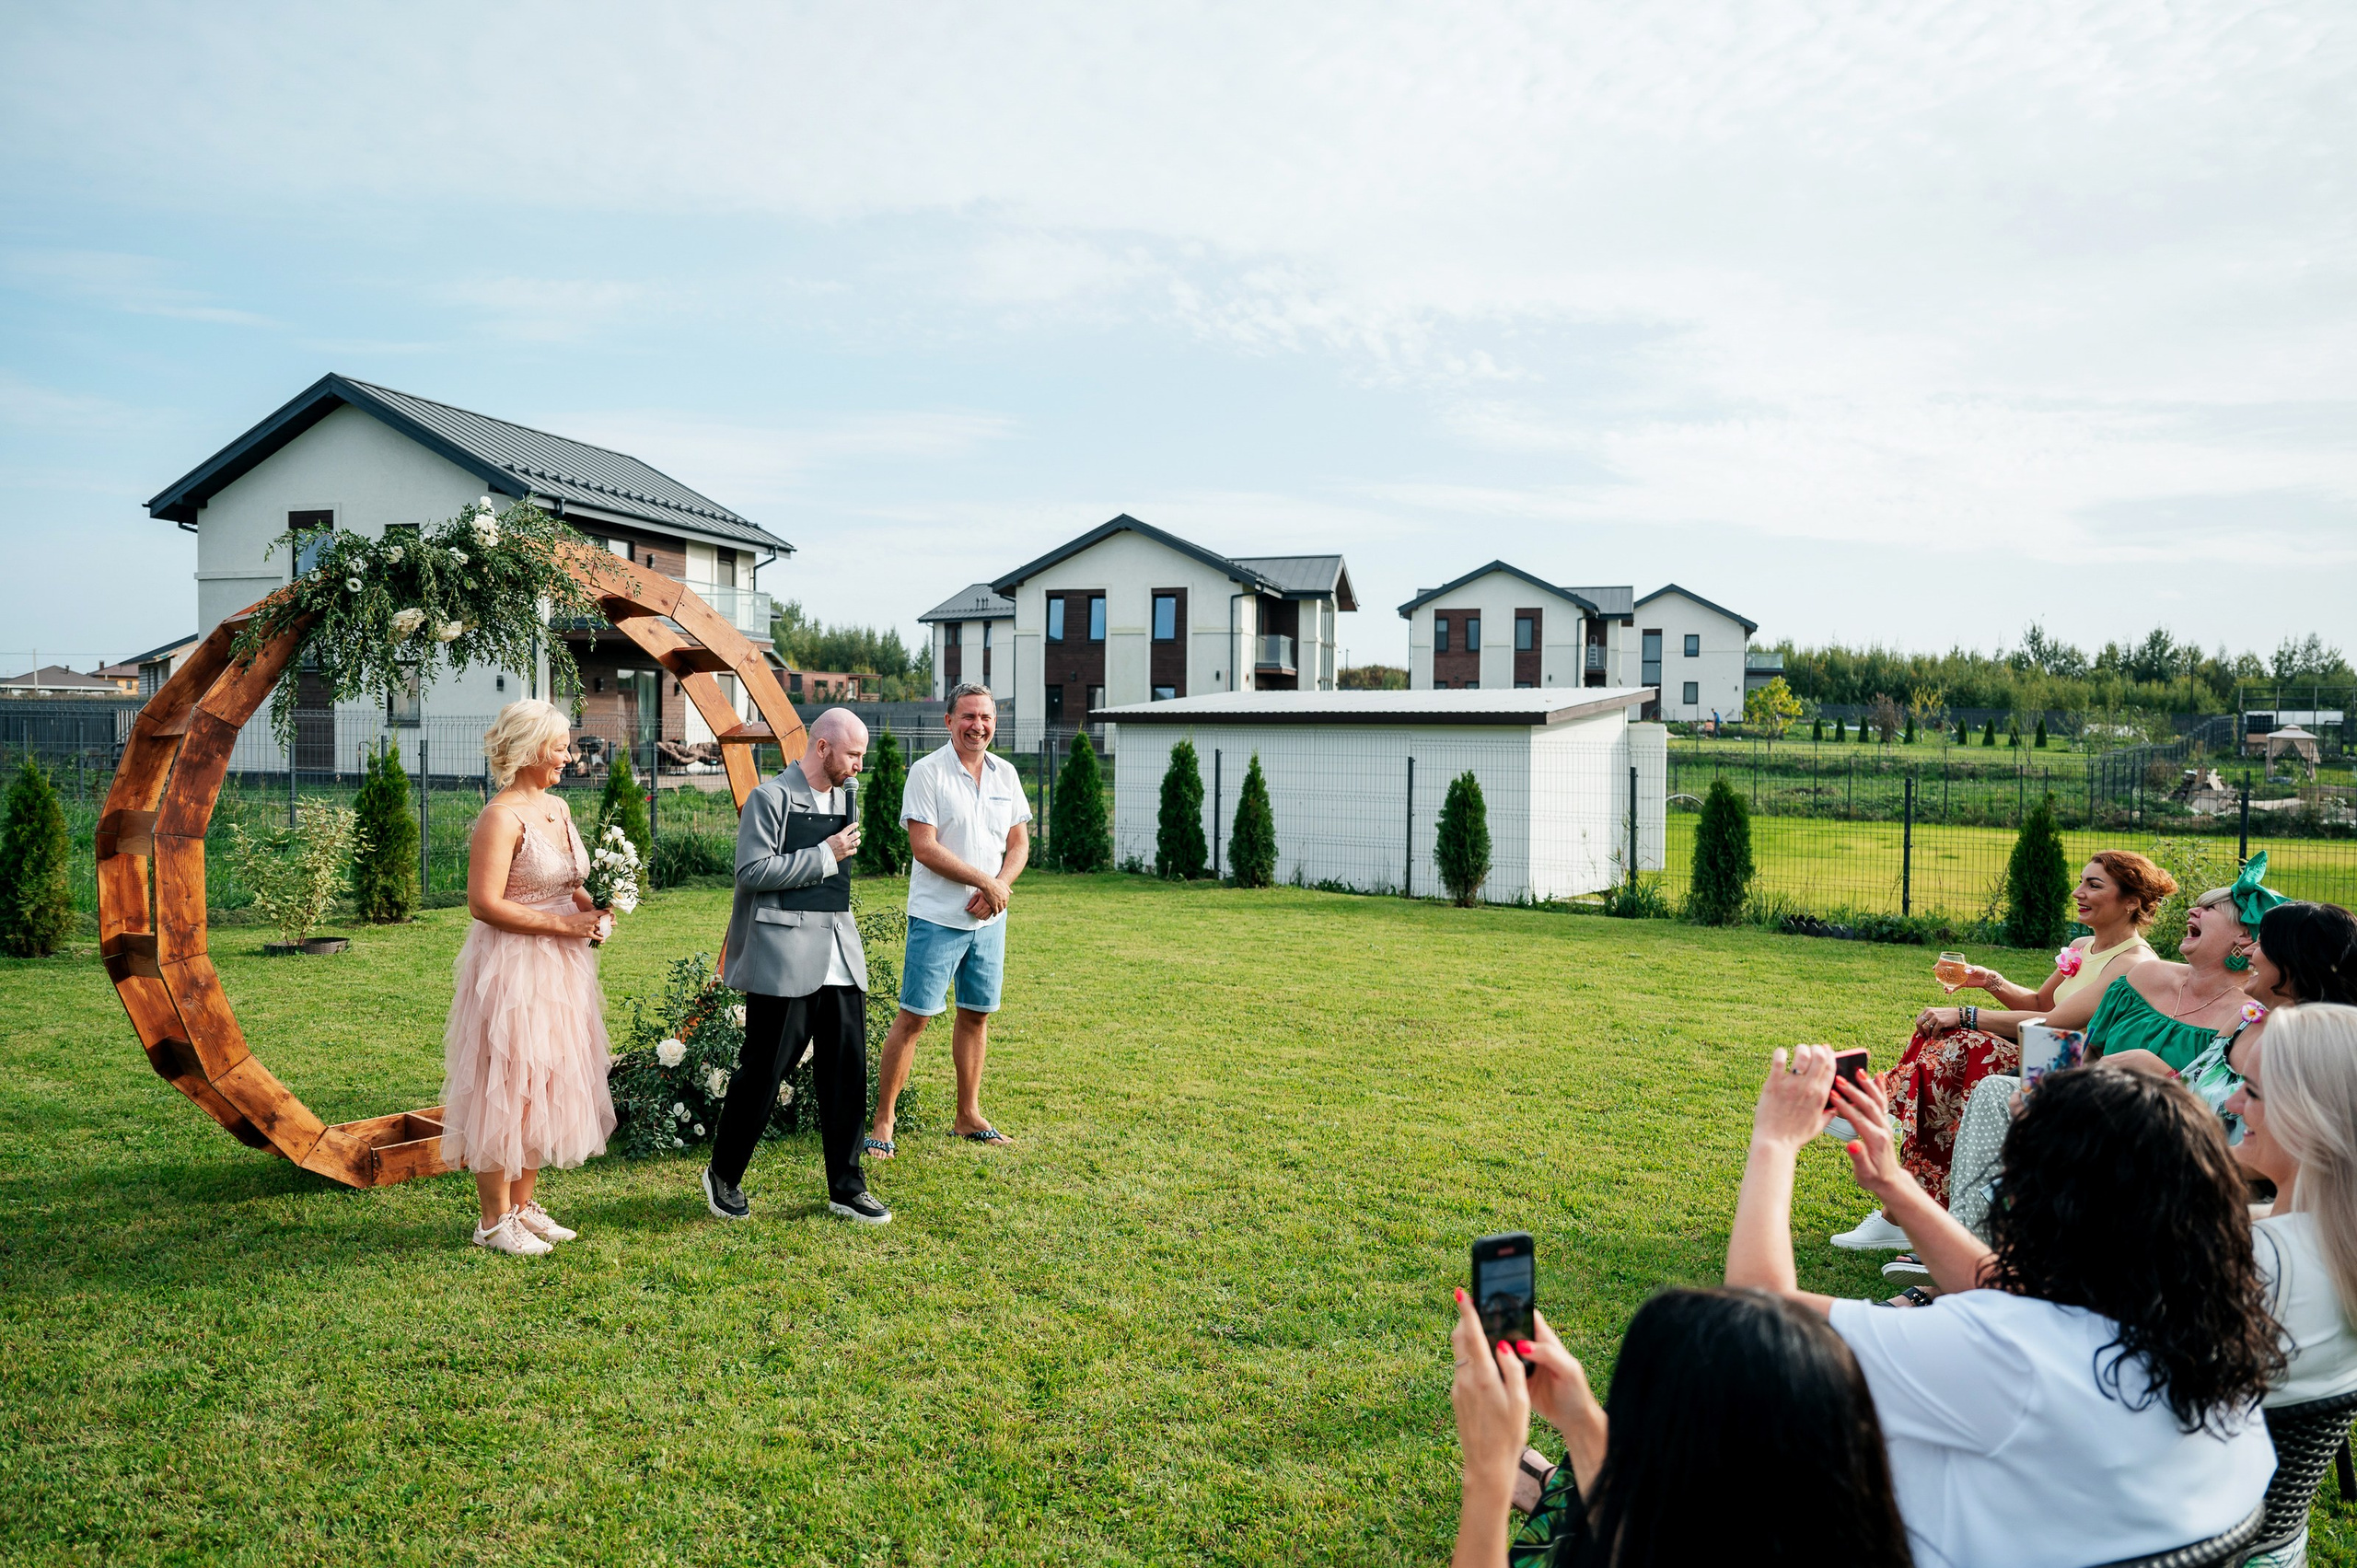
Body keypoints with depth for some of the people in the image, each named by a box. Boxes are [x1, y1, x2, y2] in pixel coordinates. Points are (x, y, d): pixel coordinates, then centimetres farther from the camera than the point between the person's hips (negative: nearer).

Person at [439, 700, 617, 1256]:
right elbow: (485, 903, -21)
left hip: (559, 966, 9)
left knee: (544, 1086, 15)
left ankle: (524, 1204, 27)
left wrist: (592, 908, 1)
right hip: (512, 966, -9)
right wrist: (563, 923, -19)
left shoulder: (557, 808, 11)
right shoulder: (501, 817, -15)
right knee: (505, 1088, 0)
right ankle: (495, 1220, 12)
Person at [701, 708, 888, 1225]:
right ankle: (724, 1175, 22)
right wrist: (825, 854, -14)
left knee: (847, 1069, 5)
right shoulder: (772, 798, -8)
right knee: (763, 1069, 2)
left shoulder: (846, 797, 14)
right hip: (785, 958, -6)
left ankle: (846, 1187, 15)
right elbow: (752, 872, -15)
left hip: (839, 954, 7)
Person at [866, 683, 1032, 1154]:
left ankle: (968, 1116, 23)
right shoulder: (927, 773, -9)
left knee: (976, 1013, 11)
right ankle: (883, 1121, 6)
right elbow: (924, 848, -15)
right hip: (937, 917, -5)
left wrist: (999, 888, -6)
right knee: (914, 1016, -4)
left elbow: (1019, 842, 12)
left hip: (989, 919, 5)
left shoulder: (1005, 774, 9)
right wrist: (986, 882, -15)